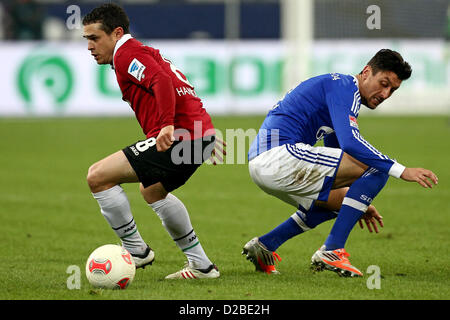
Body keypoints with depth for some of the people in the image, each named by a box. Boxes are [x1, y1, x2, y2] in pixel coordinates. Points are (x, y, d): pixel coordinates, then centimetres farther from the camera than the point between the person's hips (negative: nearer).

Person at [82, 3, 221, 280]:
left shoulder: (127, 54, -7)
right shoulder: (145, 52, 25)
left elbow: (162, 81, -23)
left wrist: (168, 125, -34)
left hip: (180, 135, -11)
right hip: (202, 131, 11)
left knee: (98, 177, -10)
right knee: (152, 191, 34)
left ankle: (137, 251, 1)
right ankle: (201, 265, 33)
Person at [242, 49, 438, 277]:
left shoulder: (342, 90, 25)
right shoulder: (344, 87, -7)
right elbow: (350, 143, -23)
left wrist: (360, 204, 34)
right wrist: (401, 171, -24)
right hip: (279, 153, -11)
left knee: (339, 201, 29)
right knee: (375, 168, -11)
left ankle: (265, 245, 20)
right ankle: (332, 250, -12)